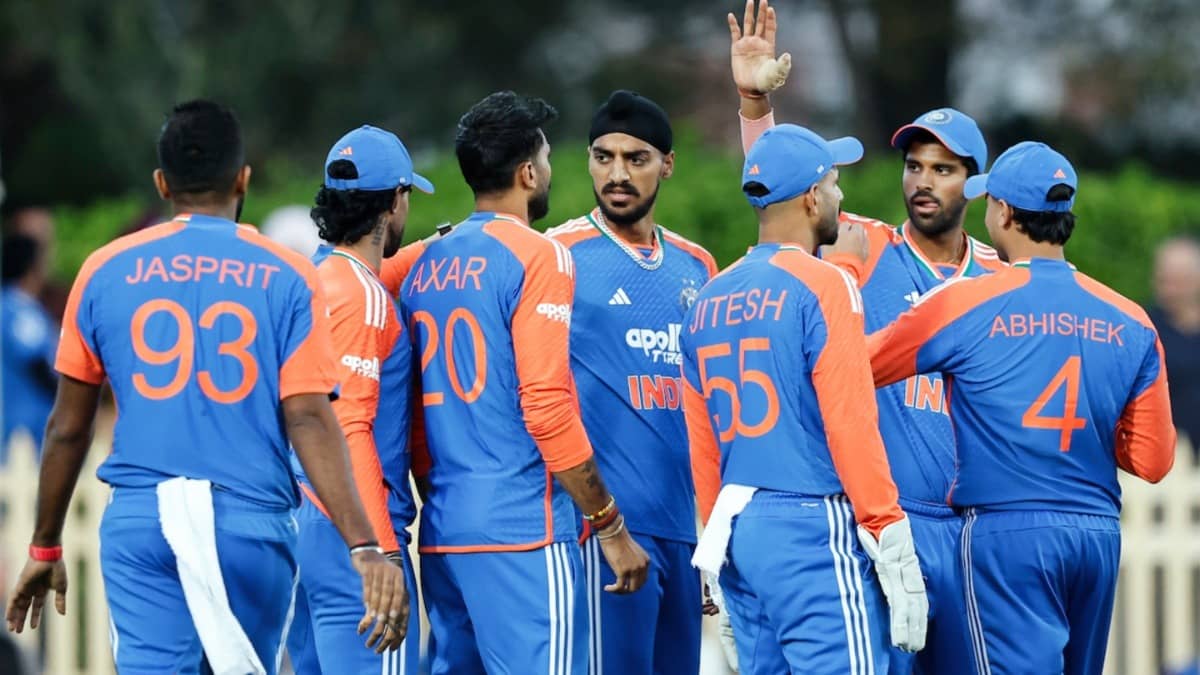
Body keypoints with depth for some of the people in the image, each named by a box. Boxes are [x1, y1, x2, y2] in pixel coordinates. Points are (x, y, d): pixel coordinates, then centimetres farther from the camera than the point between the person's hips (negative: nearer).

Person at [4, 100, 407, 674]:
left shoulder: (107, 271, 5)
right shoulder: (288, 278, 1)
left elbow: (67, 428, 8)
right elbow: (311, 421, -9)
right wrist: (365, 548, -14)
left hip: (140, 522, 0)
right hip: (251, 525, 0)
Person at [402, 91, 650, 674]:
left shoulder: (426, 266, 13)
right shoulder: (538, 258, -8)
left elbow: (414, 410, 15)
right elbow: (547, 410, -14)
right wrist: (611, 527, -9)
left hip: (442, 532, 8)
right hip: (522, 530, -8)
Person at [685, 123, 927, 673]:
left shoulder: (708, 301, 14)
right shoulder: (823, 286, -8)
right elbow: (851, 426, -14)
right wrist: (893, 546, -13)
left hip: (736, 535, 8)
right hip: (813, 526, -8)